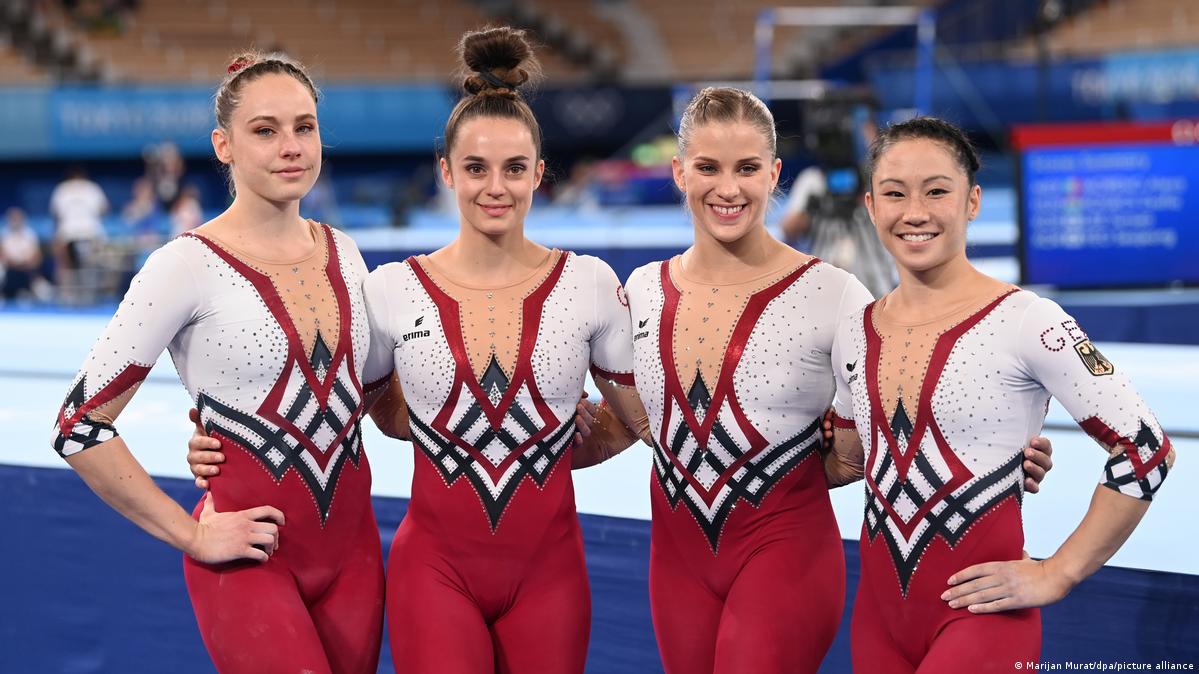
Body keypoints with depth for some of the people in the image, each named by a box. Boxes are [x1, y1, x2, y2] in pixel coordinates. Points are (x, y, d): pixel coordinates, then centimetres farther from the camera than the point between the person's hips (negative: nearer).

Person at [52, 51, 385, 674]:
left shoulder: (343, 253, 6)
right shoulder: (187, 266, -12)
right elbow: (79, 426, -12)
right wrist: (190, 535, -11)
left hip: (352, 546, 6)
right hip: (250, 554, -6)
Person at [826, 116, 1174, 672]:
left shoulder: (1026, 323, -12)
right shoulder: (854, 335, 6)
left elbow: (1147, 452, -11)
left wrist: (1057, 574, -9)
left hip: (980, 611, -5)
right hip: (880, 607, 6)